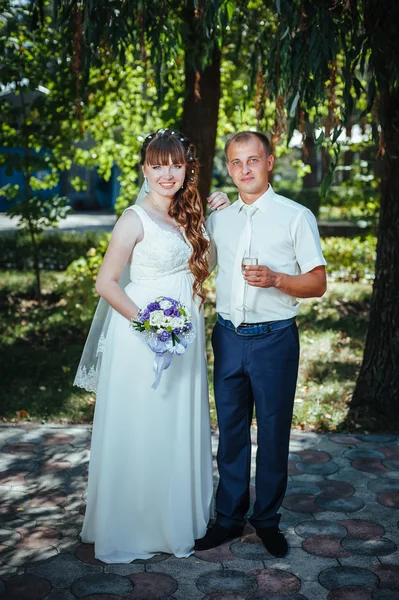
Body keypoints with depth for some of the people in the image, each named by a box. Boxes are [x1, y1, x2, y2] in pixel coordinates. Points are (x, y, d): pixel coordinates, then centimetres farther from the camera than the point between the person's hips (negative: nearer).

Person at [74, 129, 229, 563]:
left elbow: (201, 264, 13)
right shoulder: (135, 219, -10)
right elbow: (106, 283, -11)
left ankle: (176, 520, 32)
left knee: (179, 430, 15)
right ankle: (131, 528, 22)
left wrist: (216, 216, 6)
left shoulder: (186, 216, 10)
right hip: (142, 338, -6)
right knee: (139, 433, 4)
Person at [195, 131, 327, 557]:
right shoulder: (217, 219, 10)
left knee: (273, 432, 6)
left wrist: (276, 279, -20)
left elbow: (317, 283, -4)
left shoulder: (296, 216, -2)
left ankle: (267, 519, 22)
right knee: (230, 430, 10)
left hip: (274, 338, -3)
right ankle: (229, 517, 23)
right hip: (228, 337, 4)